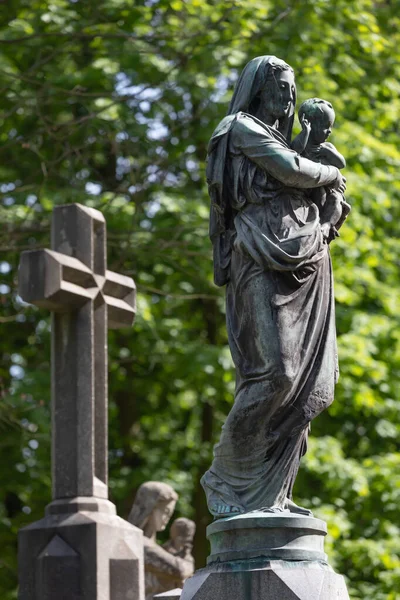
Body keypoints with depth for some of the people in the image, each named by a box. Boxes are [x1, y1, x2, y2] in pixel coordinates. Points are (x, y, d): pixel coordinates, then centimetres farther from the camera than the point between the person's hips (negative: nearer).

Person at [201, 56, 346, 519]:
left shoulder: (278, 140, 29)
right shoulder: (242, 128, 3)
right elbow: (292, 171, -8)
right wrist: (331, 174, 9)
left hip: (304, 267, 9)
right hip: (263, 265, -8)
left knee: (306, 382, -3)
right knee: (274, 372, -20)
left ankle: (270, 493, -2)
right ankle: (226, 480, -10)